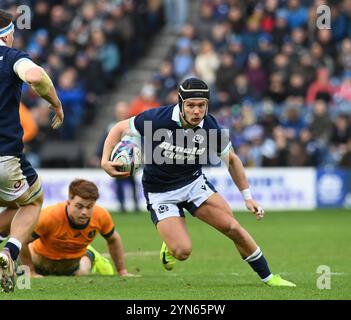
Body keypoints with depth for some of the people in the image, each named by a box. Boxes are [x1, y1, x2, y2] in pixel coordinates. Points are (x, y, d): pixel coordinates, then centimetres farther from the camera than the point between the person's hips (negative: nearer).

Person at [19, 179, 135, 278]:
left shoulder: (101, 216, -28)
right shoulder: (50, 216, -42)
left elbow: (113, 240, -5)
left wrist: (122, 272, -2)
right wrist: (32, 273, -26)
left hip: (77, 259, 3)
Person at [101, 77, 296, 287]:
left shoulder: (210, 128, -15)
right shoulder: (158, 119, -25)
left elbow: (232, 159, 4)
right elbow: (120, 128, -9)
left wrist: (247, 196, 5)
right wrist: (105, 161, -23)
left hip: (194, 183, 3)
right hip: (160, 193, -3)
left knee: (232, 227, -11)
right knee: (182, 251, -18)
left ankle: (268, 277, 8)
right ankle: (170, 247, 21)